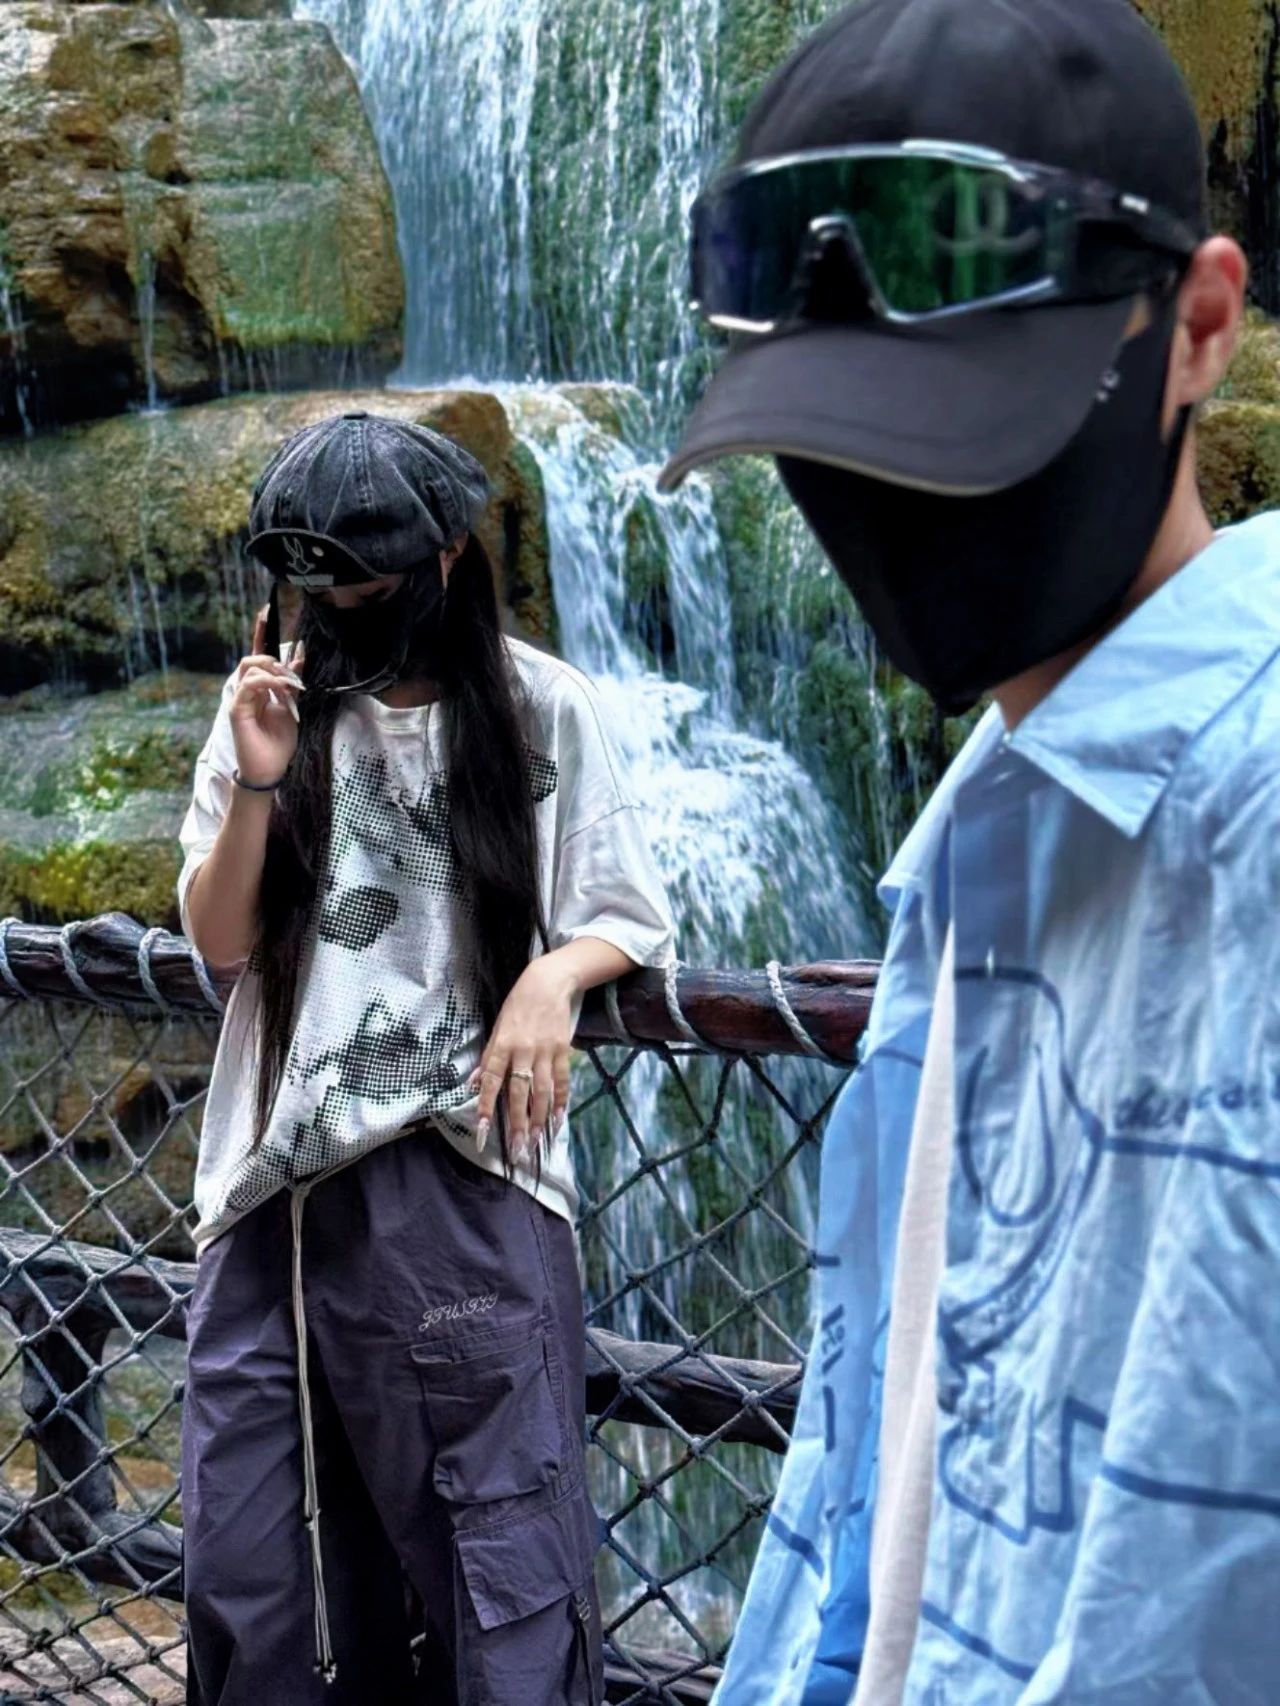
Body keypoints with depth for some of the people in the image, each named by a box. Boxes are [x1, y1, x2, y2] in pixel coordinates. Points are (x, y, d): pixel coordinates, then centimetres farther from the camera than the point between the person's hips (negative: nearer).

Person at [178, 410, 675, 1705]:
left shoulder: (539, 709, 2)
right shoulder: (273, 708, 8)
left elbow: (632, 918, 8)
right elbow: (217, 940, 5)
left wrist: (551, 977, -13)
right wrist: (257, 782, -11)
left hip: (465, 1174, -3)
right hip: (279, 1178, 3)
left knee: (501, 1545, -1)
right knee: (246, 1556, 7)